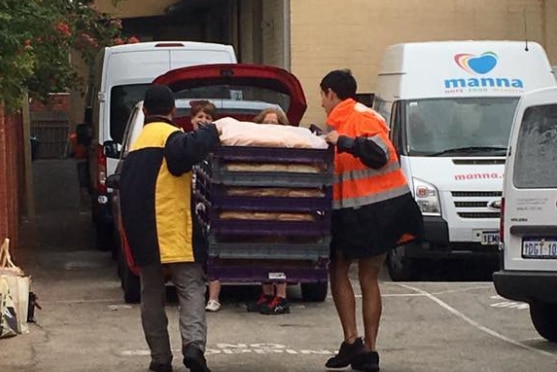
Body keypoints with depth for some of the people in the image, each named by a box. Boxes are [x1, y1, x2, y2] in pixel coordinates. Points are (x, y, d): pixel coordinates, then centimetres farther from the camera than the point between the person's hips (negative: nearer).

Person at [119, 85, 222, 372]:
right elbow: (188, 150, -29)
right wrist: (212, 132, -16)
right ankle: (194, 345, -23)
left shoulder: (138, 144, 20)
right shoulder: (170, 136, -6)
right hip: (174, 229, -7)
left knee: (152, 294, 11)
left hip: (141, 232, 7)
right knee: (191, 288, -6)